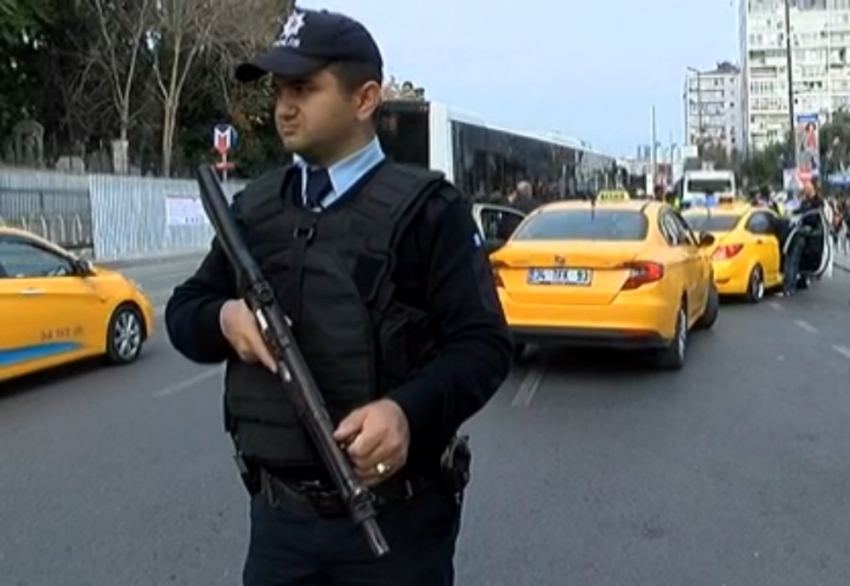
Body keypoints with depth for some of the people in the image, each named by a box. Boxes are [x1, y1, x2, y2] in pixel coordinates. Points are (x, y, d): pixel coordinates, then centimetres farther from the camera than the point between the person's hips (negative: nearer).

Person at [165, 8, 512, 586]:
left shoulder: (425, 208, -9)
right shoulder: (253, 208, 7)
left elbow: (484, 344, -12)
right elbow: (184, 311, 15)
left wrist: (410, 412, -29)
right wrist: (223, 317, -8)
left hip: (396, 515, -4)